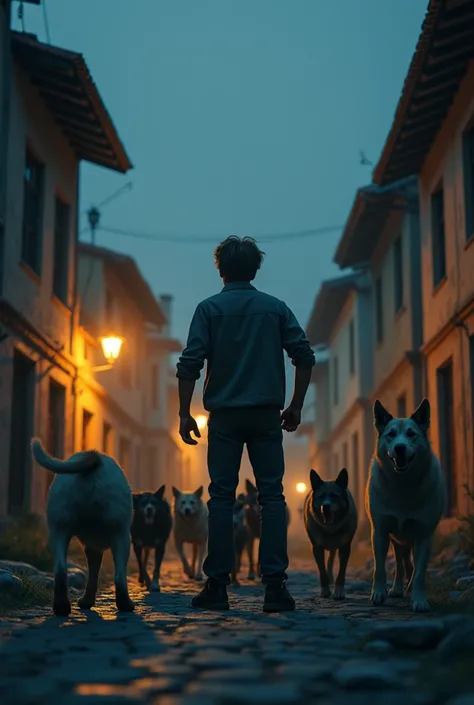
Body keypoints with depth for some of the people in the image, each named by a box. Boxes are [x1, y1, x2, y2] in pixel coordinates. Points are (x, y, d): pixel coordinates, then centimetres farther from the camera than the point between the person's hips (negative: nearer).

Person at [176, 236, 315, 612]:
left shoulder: (209, 309, 2)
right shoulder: (276, 307, 8)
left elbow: (190, 363, -6)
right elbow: (305, 357, 2)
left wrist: (184, 413, 0)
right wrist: (296, 405, 10)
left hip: (225, 415, -1)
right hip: (266, 415, 1)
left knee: (222, 498, 4)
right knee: (272, 496, 2)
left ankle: (218, 585, 5)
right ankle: (275, 585, -3)